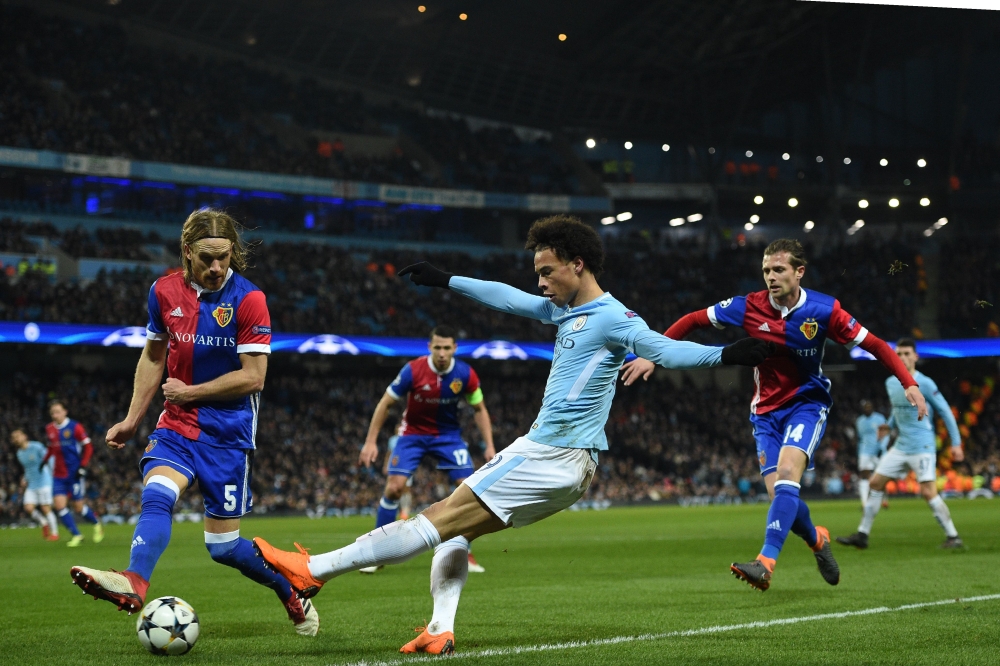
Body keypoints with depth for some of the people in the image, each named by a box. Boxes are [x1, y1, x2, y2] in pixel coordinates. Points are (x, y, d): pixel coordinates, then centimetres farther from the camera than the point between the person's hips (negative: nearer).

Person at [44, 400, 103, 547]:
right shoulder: (49, 429, 6)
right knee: (59, 504, -9)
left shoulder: (75, 427, -10)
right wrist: (45, 460, 14)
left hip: (74, 474, -5)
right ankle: (76, 535, 3)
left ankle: (97, 523, 29)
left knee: (78, 506, -1)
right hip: (58, 474, 5)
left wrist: (83, 466, -13)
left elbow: (88, 447, -6)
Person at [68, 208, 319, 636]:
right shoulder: (164, 291, 3)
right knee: (156, 494, -27)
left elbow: (253, 377, -12)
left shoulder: (248, 299, -11)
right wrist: (132, 419, 15)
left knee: (223, 546, 0)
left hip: (228, 433, -4)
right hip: (176, 425, 4)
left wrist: (190, 392, -11)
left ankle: (293, 590, 24)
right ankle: (134, 584, -48)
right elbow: (153, 357, 17)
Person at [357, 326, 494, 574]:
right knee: (394, 487, -15)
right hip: (413, 433, -2)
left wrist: (489, 446, -8)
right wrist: (371, 442, -15)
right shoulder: (413, 370, -22)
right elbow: (385, 403, -12)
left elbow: (479, 409, 0)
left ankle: (464, 553, 3)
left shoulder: (465, 374, -16)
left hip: (448, 435, 2)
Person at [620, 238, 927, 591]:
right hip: (766, 411, 3)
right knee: (781, 496, -6)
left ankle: (766, 562, -35)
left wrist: (909, 383, -16)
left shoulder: (824, 310, -13)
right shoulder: (748, 307, -10)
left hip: (807, 404, -2)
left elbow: (872, 344, -7)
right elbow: (692, 320, -3)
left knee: (787, 471, -28)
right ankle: (817, 539, 28)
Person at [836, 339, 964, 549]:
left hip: (923, 447, -7)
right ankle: (862, 535, 14)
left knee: (928, 492, -16)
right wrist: (890, 425, 12)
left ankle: (953, 537, -5)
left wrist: (956, 443, -9)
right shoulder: (891, 383, 7)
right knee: (876, 483, 7)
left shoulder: (925, 384, -13)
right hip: (900, 447, 7)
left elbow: (945, 412, -8)